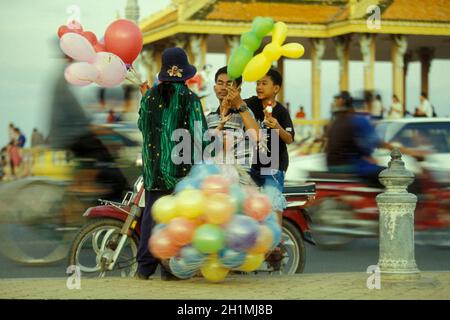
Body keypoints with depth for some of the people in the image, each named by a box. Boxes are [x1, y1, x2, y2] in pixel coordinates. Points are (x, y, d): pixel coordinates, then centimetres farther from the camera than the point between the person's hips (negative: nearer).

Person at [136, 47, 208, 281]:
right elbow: (200, 134, -9)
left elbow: (142, 126, 16)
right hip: (181, 165, -3)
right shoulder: (189, 98, -7)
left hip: (153, 164, 4)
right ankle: (170, 267, 2)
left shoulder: (151, 96, 4)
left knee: (151, 213, 8)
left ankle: (145, 266, 8)